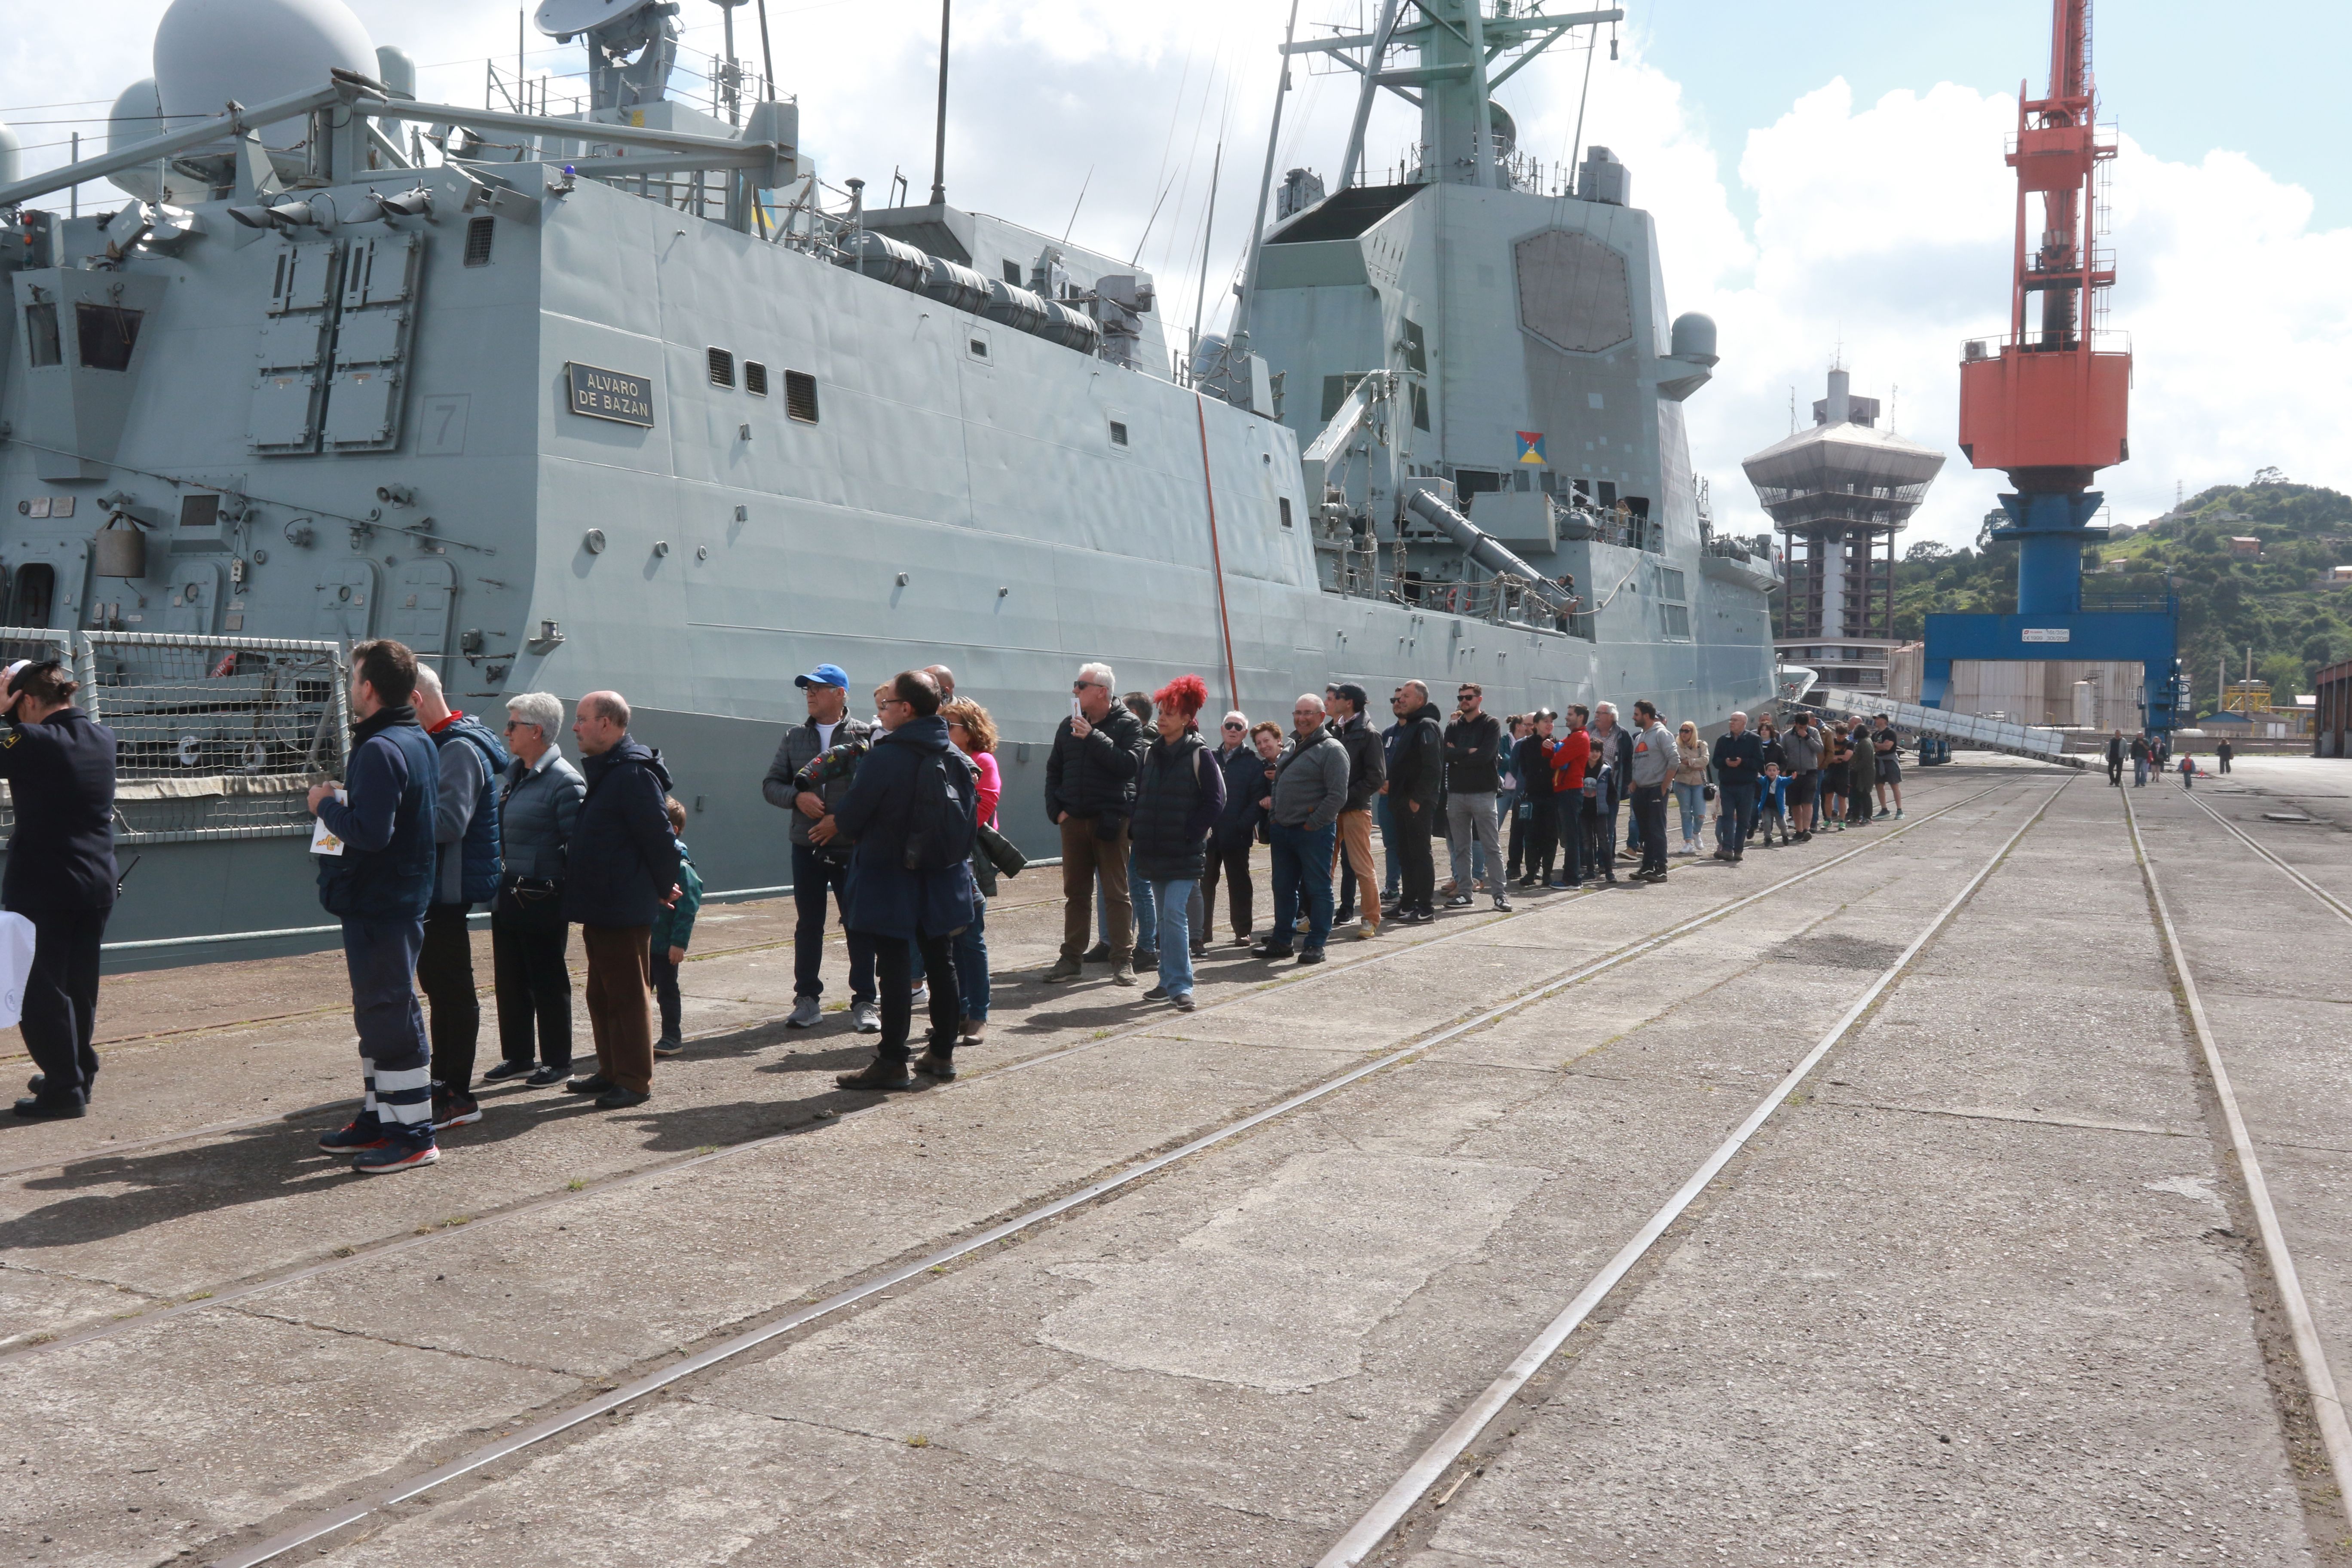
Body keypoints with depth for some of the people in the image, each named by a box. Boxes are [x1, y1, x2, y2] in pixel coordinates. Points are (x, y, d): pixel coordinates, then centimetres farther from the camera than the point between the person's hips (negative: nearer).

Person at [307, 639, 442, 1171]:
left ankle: (414, 1134, 1)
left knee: (390, 1017, -5)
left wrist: (328, 804, -11)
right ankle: (379, 1118, 27)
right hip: (405, 895, 10)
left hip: (377, 907, -10)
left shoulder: (380, 749, -19)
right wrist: (344, 802, 13)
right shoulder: (421, 743, 12)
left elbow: (371, 832, -27)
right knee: (376, 1014, 18)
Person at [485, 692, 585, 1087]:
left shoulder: (565, 782, -16)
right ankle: (518, 1057, 27)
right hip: (507, 897, 9)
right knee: (510, 980, 15)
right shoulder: (513, 773, 11)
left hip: (542, 902, -8)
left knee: (548, 982, 3)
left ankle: (557, 1062, 15)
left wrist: (565, 895, -18)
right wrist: (497, 883, 15)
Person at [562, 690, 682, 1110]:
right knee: (601, 996, 16)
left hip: (624, 911, -10)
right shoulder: (603, 771, 15)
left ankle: (635, 1080, 4)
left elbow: (659, 837, -21)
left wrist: (664, 887, -10)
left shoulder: (634, 774, -19)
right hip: (598, 907, 10)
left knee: (628, 996, -3)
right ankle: (611, 1071, 26)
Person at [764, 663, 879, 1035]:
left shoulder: (866, 736, -2)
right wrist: (797, 797, -9)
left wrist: (840, 821, -15)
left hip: (854, 848, -3)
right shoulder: (794, 738, 12)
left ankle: (864, 1002, 9)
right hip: (806, 847, 4)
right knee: (808, 926, 8)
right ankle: (807, 999, 17)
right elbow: (771, 784, 12)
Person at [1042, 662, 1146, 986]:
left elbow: (1129, 764, -19)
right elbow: (1054, 770, 15)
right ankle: (1071, 957, 17)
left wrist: (1093, 737, -19)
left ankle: (1122, 961, 5)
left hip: (1110, 821, -4)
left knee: (1116, 892, 0)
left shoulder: (1128, 724, -3)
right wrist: (1056, 809, 3)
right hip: (1074, 821, 4)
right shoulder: (1069, 726, 11)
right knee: (1075, 892, 10)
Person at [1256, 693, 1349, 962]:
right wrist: (1273, 815, 11)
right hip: (1283, 830, 8)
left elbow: (1337, 796, -16)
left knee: (1317, 888, 1)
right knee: (1283, 887, 13)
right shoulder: (1292, 746, 16)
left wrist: (1312, 824, -15)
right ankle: (1280, 941, 22)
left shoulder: (1331, 749, -9)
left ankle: (1316, 945, 8)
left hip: (1314, 832, -8)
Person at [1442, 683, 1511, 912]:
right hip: (1456, 794, 5)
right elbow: (1445, 754, -3)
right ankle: (1464, 891, 13)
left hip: (1482, 793, -4)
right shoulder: (1453, 726, 12)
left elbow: (1486, 755, -15)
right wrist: (1469, 752, -14)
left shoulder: (1491, 725, -1)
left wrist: (1458, 756, -7)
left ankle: (1500, 893, 0)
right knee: (1460, 847, 7)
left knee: (1492, 846, -2)